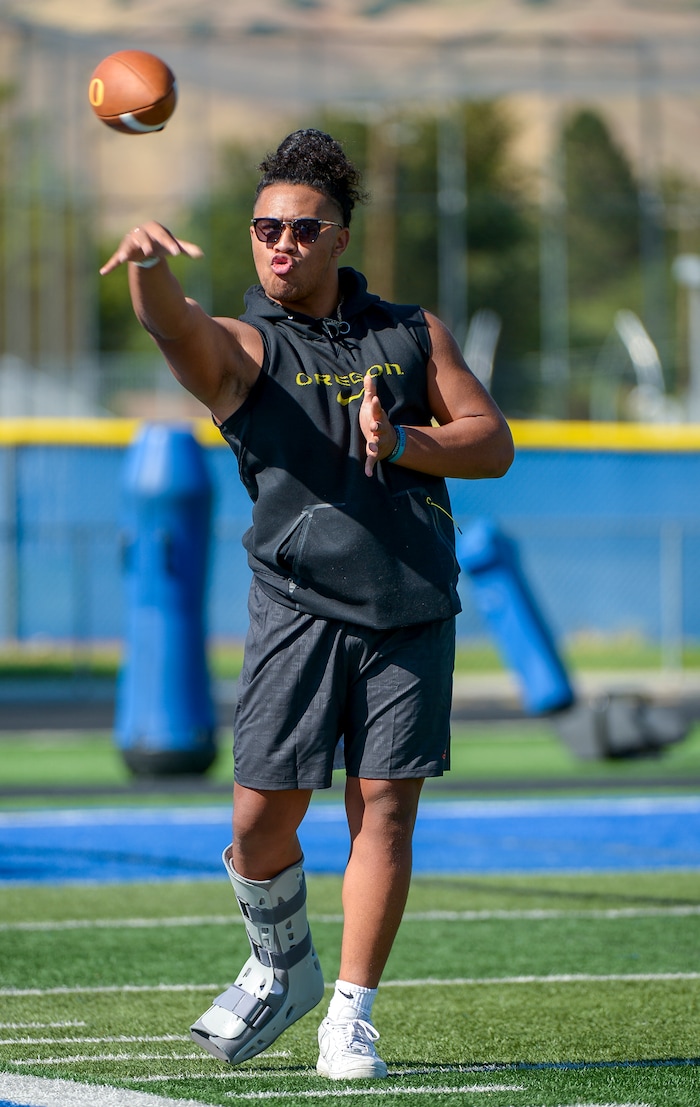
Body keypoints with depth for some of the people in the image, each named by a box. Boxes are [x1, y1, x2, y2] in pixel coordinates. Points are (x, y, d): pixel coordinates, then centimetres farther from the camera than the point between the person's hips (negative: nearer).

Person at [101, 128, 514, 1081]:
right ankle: (282, 969, 21)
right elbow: (172, 324, -20)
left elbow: (493, 444, 12)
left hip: (412, 609, 2)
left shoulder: (411, 334, 14)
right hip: (300, 604, -2)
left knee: (384, 809, -3)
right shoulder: (241, 348, 3)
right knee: (263, 813, -6)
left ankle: (350, 1016, 4)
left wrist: (399, 444, -7)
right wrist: (148, 262, -44)